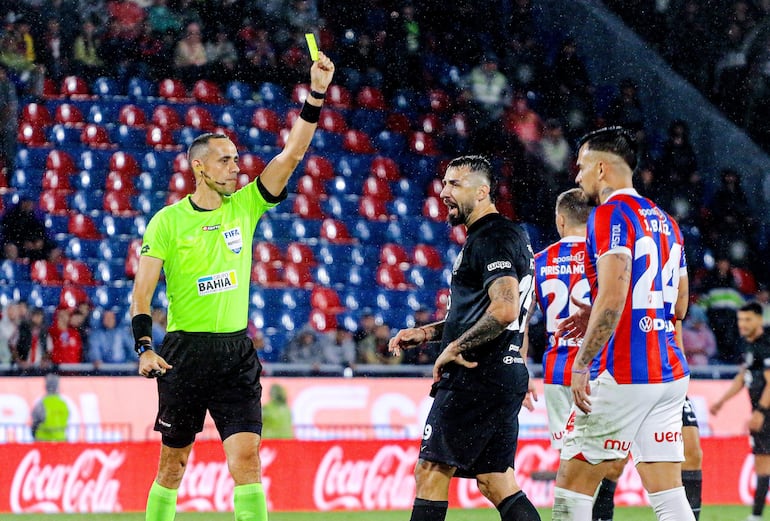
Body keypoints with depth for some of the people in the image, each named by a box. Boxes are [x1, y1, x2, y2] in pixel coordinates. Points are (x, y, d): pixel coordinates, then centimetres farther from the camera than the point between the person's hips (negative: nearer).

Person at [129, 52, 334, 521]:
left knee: (247, 457, -9)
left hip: (237, 351, 2)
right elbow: (142, 291, -3)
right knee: (174, 461, 6)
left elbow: (292, 152, -1)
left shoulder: (245, 206, 6)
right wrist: (145, 347, -17)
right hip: (184, 351, -2)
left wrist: (317, 94, -11)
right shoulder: (168, 221, -2)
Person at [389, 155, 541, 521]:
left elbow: (504, 310, -25)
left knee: (431, 472, -4)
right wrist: (426, 333, 19)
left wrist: (454, 348, -15)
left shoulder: (493, 239, -12)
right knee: (497, 484, 8)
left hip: (477, 377, -10)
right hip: (506, 376, 10)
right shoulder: (482, 238, 21)